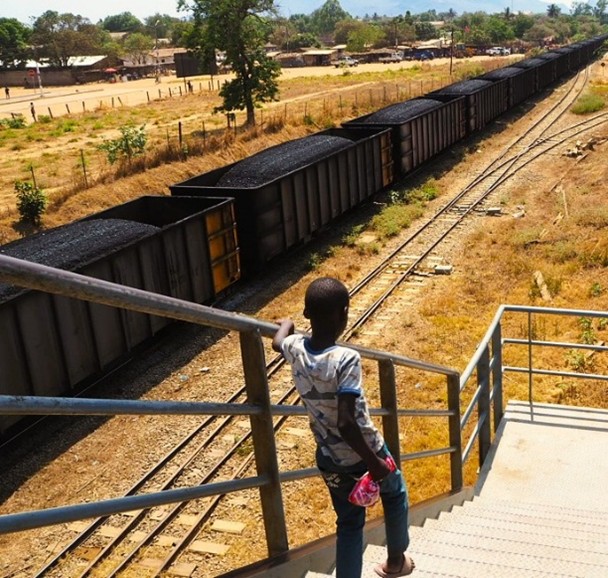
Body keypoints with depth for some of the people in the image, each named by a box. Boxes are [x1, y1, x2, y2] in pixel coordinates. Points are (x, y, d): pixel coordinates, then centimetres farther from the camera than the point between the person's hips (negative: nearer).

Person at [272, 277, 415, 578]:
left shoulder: (296, 349, -12)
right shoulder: (346, 359, -30)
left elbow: (277, 341, 15)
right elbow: (345, 423, -35)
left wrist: (287, 323, 36)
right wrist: (374, 463, -25)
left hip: (329, 459, 4)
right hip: (363, 453, -4)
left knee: (349, 523, 21)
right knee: (395, 496, 28)